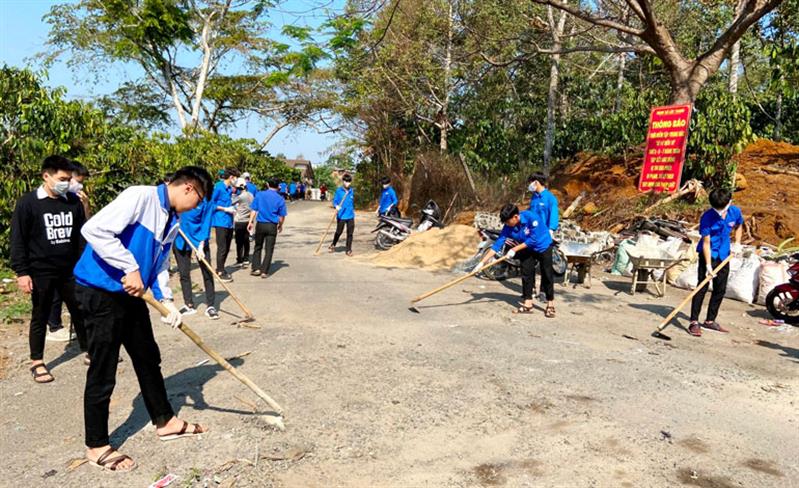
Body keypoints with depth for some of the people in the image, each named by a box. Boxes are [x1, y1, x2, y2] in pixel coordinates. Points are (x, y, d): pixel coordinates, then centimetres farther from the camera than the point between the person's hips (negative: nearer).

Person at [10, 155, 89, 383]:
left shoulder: (74, 202, 3)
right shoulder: (27, 203, -8)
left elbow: (82, 235, 10)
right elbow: (18, 240, -7)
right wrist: (21, 272, -11)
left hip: (71, 270, 3)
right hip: (41, 272, -3)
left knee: (80, 311, 11)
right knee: (40, 317, 9)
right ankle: (37, 362, 22)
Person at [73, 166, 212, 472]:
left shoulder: (172, 221, 10)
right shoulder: (140, 196, -18)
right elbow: (94, 230, -28)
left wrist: (166, 301, -2)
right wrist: (131, 268, -27)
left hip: (132, 295, 9)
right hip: (101, 292, -9)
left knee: (149, 359, 18)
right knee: (103, 373, 2)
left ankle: (165, 422, 34)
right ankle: (96, 447, 19)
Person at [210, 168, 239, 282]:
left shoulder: (230, 189, 14)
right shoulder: (218, 187, -10)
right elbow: (211, 203, -12)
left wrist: (232, 208, 7)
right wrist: (225, 209, -13)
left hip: (229, 222, 8)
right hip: (221, 222, -8)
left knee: (227, 248, 13)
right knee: (222, 248, -5)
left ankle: (220, 269, 26)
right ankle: (220, 272, 4)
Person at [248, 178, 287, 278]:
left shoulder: (259, 195, 1)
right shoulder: (280, 199, -2)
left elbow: (254, 210, -1)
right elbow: (282, 216, 0)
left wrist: (250, 222, 5)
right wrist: (280, 226, 16)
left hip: (260, 224, 2)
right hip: (272, 226, -2)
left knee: (258, 247, 17)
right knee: (269, 250, 5)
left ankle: (256, 268, 13)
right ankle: (264, 271, 3)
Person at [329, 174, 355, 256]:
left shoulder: (352, 191, 8)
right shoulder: (339, 190, -4)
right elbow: (334, 200, -3)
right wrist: (336, 206, -23)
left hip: (350, 216, 3)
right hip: (341, 216, -3)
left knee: (350, 233, 3)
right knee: (339, 232, 7)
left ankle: (349, 250, 12)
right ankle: (333, 245, 31)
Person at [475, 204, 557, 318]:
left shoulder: (531, 217, -33)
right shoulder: (508, 228, -19)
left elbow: (533, 239, -30)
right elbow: (497, 245, -19)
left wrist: (515, 249, -27)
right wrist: (482, 262, -25)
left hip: (543, 246, -4)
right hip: (527, 249, 4)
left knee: (547, 275, -2)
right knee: (526, 275, -1)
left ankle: (550, 305, 9)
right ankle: (528, 304, 9)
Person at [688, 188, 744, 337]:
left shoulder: (735, 212, -7)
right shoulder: (707, 217, -21)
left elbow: (739, 226, 17)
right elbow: (706, 242, -19)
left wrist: (737, 243, 3)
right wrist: (708, 265, -22)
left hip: (724, 256, 6)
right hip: (708, 254, -6)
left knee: (720, 290, 11)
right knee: (702, 288, -11)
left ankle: (710, 320, 22)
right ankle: (694, 322, -9)